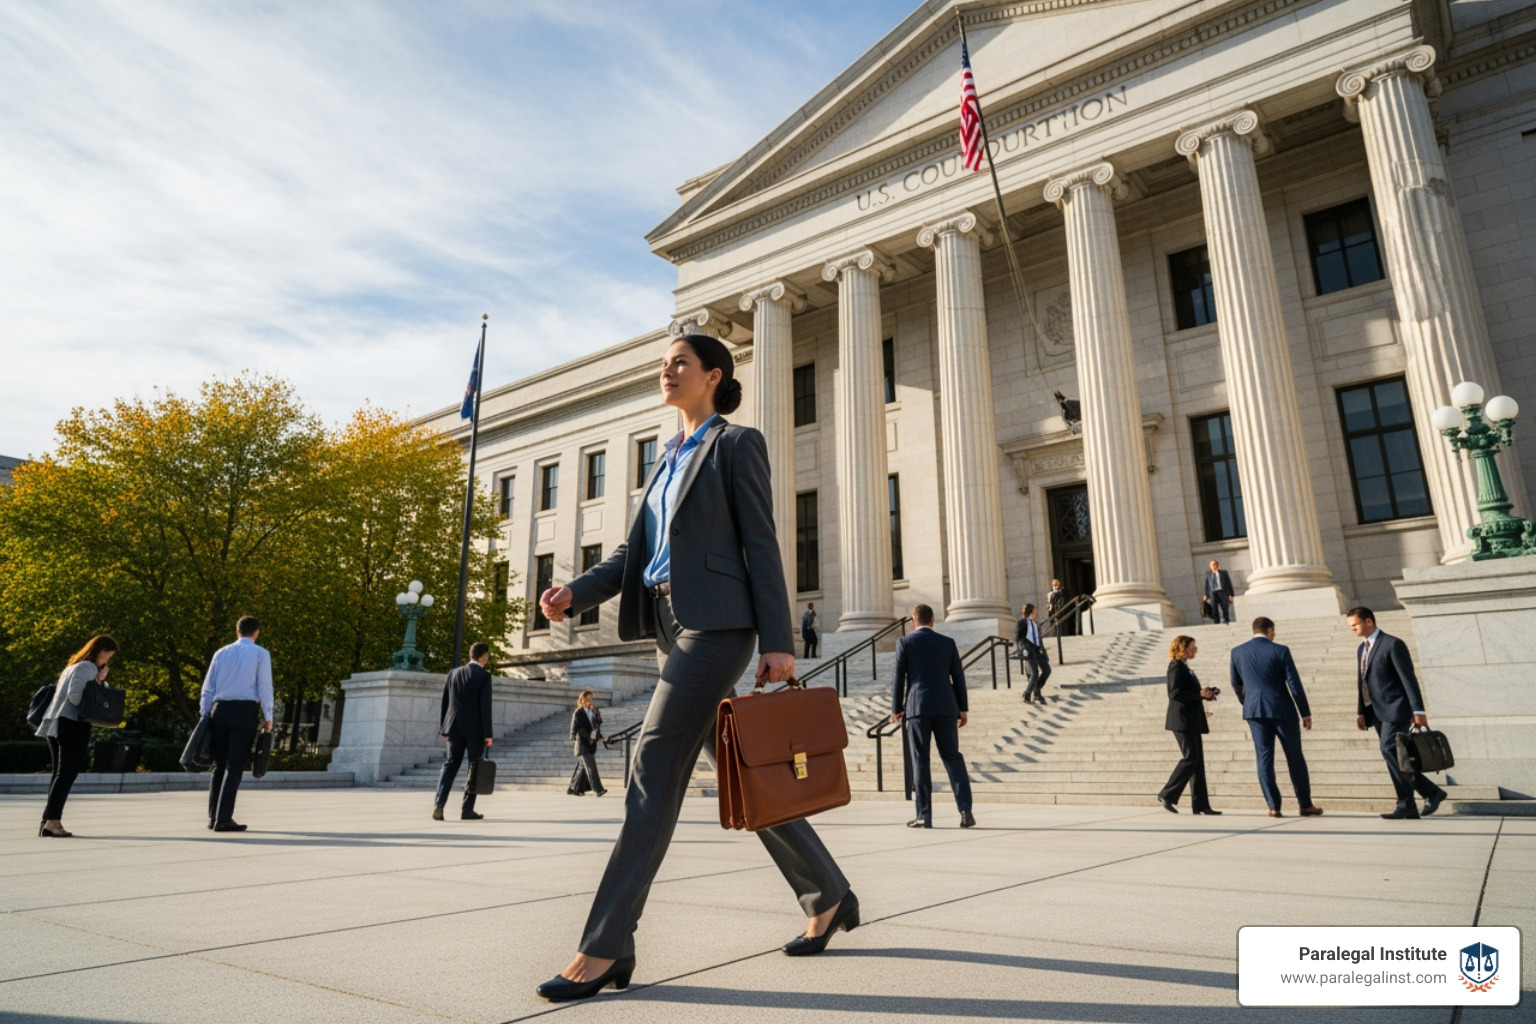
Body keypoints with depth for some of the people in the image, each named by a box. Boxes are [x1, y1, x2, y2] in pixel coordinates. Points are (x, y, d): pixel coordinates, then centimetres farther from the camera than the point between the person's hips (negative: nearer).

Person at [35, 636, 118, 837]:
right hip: (73, 724, -10)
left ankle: (49, 821, 10)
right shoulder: (88, 667, -8)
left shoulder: (73, 665, 22)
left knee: (60, 773, 11)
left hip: (55, 723, 10)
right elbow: (74, 694, -18)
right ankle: (52, 821, -14)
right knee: (68, 773, -9)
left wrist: (98, 680, 10)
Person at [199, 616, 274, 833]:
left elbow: (208, 687, 11)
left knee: (219, 764, 13)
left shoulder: (221, 653, 13)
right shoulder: (261, 654, 1)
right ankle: (224, 819, -7)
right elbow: (264, 687, -3)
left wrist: (205, 715, 15)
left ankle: (213, 816, 15)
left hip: (219, 709, 4)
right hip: (245, 710, -4)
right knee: (235, 765, -4)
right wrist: (268, 717, 2)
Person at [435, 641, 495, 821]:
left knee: (450, 765, 8)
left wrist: (443, 729, 17)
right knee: (474, 769, 5)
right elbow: (485, 706, -11)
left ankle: (439, 805, -6)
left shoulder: (453, 673, 9)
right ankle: (467, 810, 7)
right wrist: (488, 734, -8)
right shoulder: (484, 676, -7)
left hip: (454, 727, 4)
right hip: (475, 729, -4)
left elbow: (445, 702, 10)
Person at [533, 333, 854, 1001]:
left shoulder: (736, 444, 0)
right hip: (669, 622, 8)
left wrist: (777, 640, -13)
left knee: (654, 768, -11)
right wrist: (575, 594, 1)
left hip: (715, 620, -8)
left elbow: (761, 545, -7)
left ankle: (606, 949, -3)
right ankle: (829, 897, 26)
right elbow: (635, 550, 17)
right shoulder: (668, 459, 22)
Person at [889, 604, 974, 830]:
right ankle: (965, 809, 0)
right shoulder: (947, 642, 8)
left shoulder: (905, 642, 1)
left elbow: (899, 677, 0)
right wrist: (963, 709, 14)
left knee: (920, 760, 2)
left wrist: (896, 708, 7)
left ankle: (924, 815, 2)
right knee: (952, 756, 8)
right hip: (946, 707, 3)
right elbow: (958, 676, 8)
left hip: (918, 707, -2)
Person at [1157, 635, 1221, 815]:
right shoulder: (1176, 666, -9)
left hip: (1192, 721, 10)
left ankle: (1200, 804, 6)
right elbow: (1175, 693, -18)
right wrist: (1200, 694, -20)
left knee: (1198, 761, 6)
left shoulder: (1184, 667, 20)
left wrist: (1205, 693, 7)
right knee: (1190, 758, -12)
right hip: (1183, 720, -10)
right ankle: (1167, 795, -4)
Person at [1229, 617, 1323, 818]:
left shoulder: (1237, 652, 2)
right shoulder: (1280, 650, -7)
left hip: (1255, 710, 2)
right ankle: (1306, 805, 18)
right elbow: (1294, 684, -8)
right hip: (1282, 709, -2)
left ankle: (1273, 807, 3)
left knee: (1264, 758, 5)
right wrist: (1306, 713, 1)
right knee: (1295, 758, 10)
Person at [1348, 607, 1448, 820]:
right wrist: (1361, 712, 12)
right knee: (1393, 756, 7)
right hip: (1377, 712, 8)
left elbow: (1408, 678, -13)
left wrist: (1418, 711, -18)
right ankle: (1432, 793, 19)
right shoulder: (1362, 649, 15)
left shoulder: (1392, 644, -8)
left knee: (1389, 750, -16)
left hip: (1395, 709, -8)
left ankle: (1406, 804, -8)